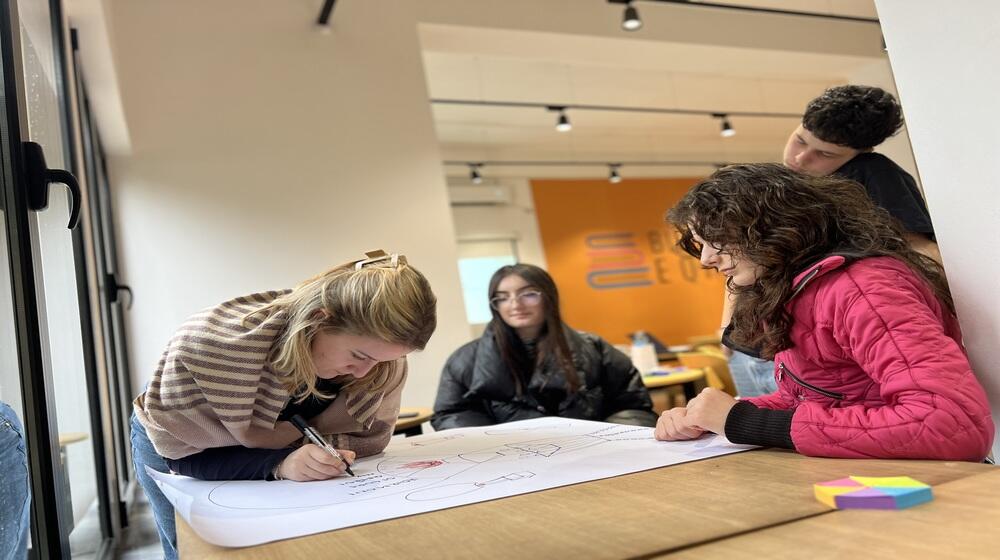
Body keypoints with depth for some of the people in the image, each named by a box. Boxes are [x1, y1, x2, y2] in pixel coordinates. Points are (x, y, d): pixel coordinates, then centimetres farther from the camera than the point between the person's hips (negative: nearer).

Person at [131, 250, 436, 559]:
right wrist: (279, 463, -48)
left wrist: (308, 453, -37)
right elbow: (182, 453, -32)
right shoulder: (215, 342, -41)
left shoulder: (381, 351, -29)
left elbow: (369, 435, -17)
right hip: (178, 457, -3)